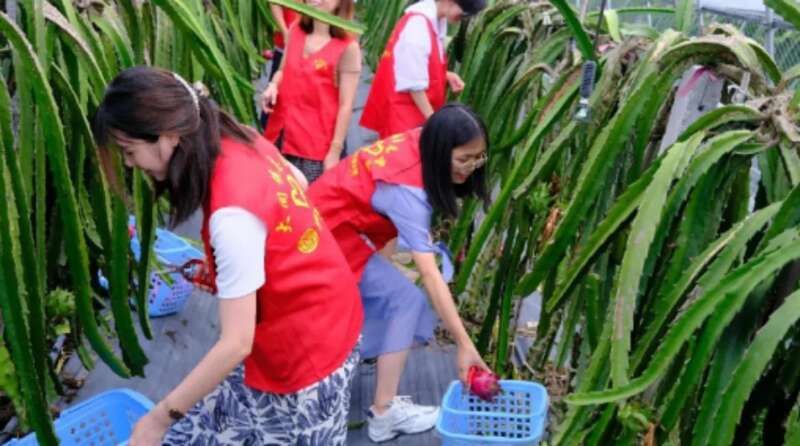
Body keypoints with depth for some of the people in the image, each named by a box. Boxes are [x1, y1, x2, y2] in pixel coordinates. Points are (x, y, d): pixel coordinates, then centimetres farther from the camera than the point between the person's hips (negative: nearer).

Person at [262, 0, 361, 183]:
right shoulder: (295, 31, 5)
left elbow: (346, 105, -10)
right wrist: (273, 85, -4)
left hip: (317, 146, -5)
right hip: (281, 137, 6)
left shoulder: (347, 47, -11)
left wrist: (335, 150, -12)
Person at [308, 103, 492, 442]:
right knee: (406, 300, -11)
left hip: (325, 217, 9)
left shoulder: (419, 142, -10)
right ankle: (385, 413, -6)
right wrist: (464, 345, -32)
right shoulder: (407, 189, -32)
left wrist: (420, 236, 1)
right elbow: (430, 275, -33)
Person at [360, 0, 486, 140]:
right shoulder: (418, 25, -23)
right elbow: (415, 85, -22)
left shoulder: (437, 20, 3)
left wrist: (446, 75, 0)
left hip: (421, 106, 9)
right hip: (403, 109, -9)